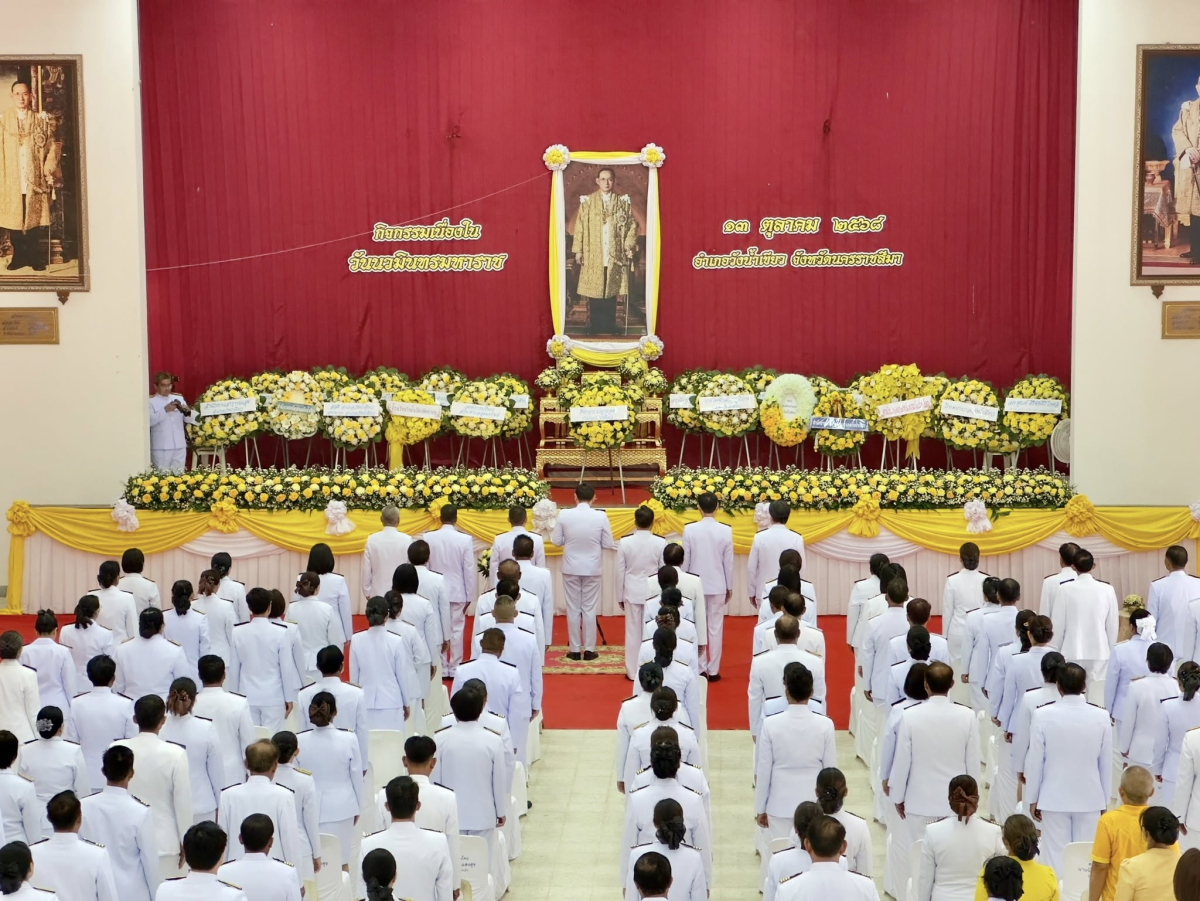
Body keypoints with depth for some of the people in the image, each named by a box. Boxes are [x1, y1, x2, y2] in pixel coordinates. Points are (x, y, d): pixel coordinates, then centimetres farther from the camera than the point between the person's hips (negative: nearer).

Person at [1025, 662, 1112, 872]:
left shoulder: (1043, 715, -11)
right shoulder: (1101, 717, -7)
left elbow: (1035, 761, -6)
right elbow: (1106, 763, 1)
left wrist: (1032, 798, 5)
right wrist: (1104, 800, 14)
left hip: (1054, 798, -1)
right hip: (1090, 798, 1)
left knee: (1056, 855, 5)